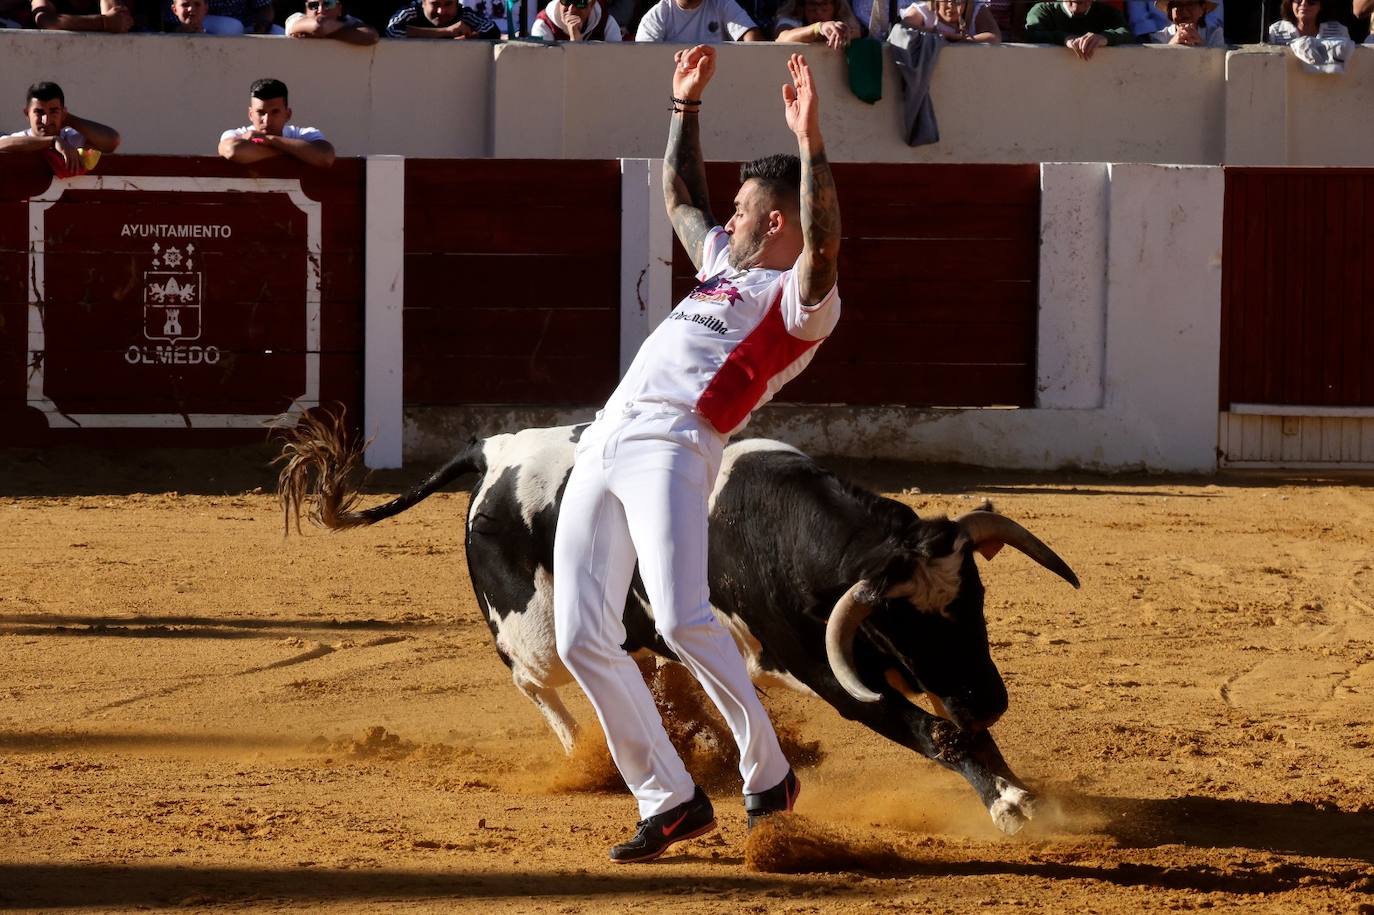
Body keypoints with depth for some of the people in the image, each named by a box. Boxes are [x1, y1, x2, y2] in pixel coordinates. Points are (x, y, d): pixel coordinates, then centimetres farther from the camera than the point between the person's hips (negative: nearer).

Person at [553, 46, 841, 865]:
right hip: (606, 442, 9)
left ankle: (769, 776, -13)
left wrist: (810, 142, -29)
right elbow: (681, 197, 40)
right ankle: (670, 801, 3)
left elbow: (823, 245, -23)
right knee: (582, 638, 0)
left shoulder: (802, 299, -2)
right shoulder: (725, 264, 26)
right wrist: (688, 102, 36)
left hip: (675, 446, -9)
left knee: (683, 621, -26)